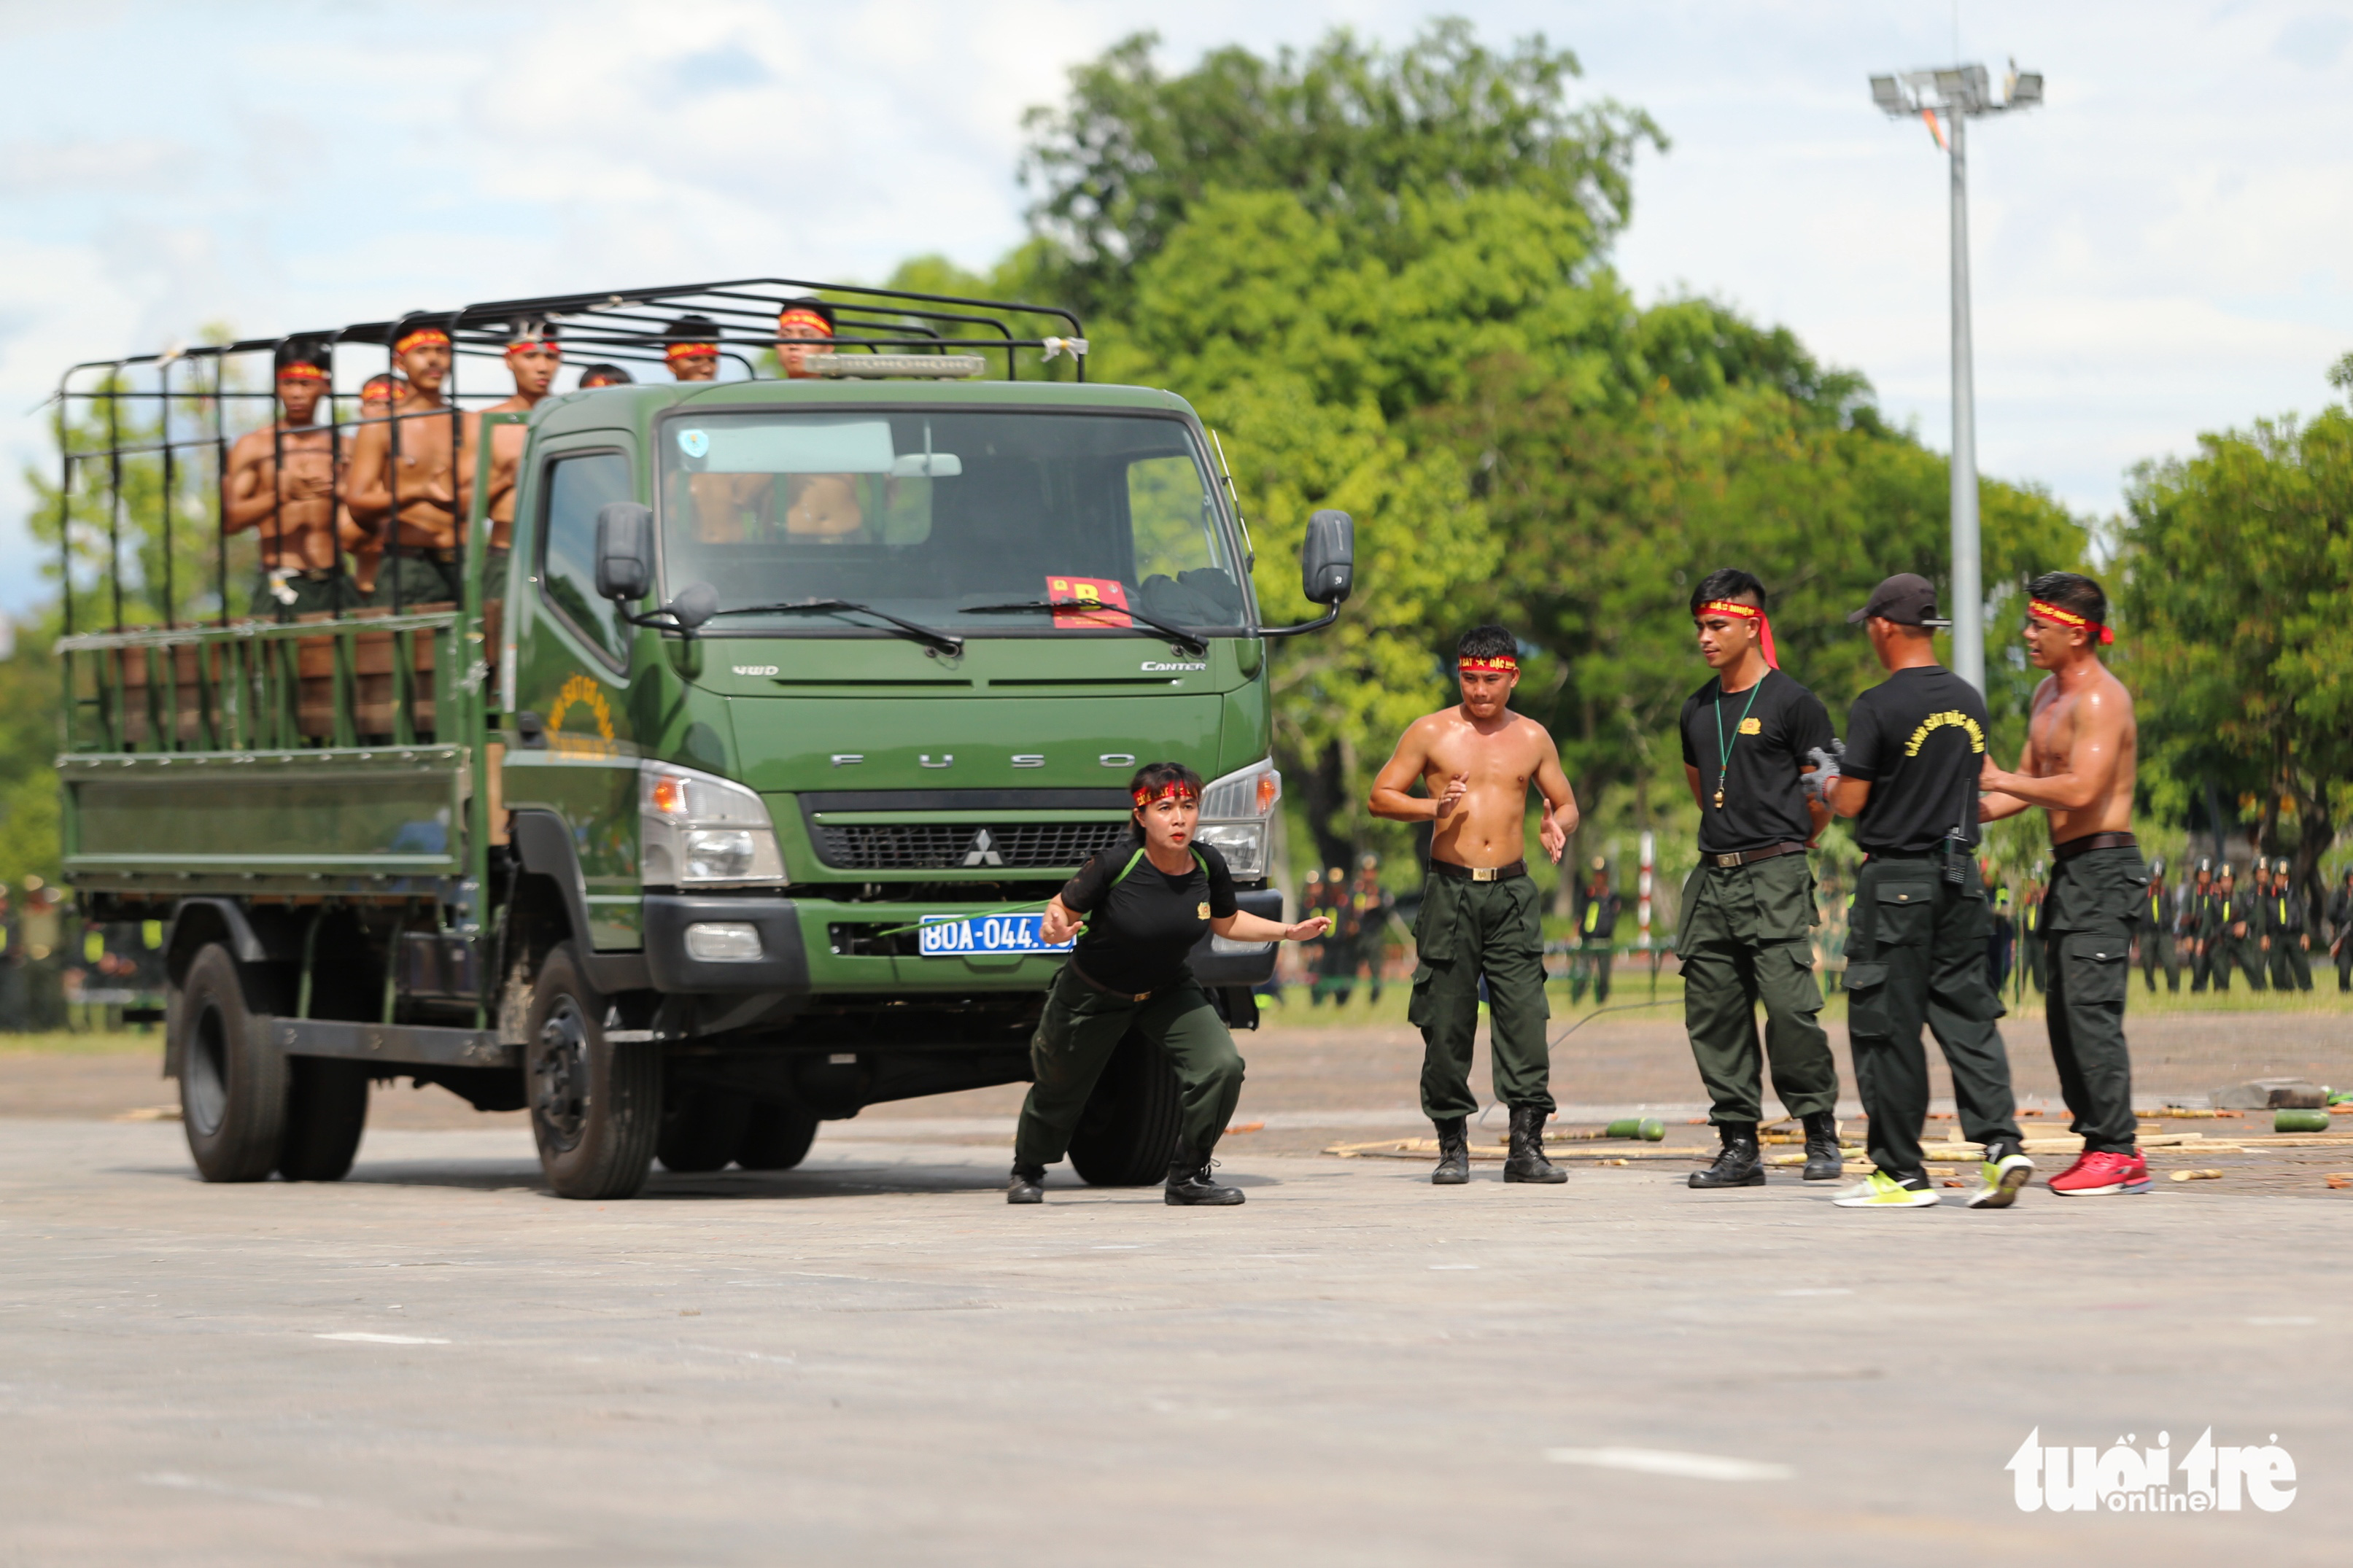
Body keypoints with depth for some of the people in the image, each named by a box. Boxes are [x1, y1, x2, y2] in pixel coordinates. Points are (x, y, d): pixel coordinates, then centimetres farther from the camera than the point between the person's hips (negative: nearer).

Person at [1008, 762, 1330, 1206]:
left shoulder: (1209, 865, -16)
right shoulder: (1117, 864, -30)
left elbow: (1226, 923, 4)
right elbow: (1063, 908, -17)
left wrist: (1288, 932, -7)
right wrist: (1055, 930, -40)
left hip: (1168, 991, 3)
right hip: (1092, 994, -3)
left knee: (1222, 1066, -21)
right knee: (1059, 1089, 18)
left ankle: (1188, 1177, 0)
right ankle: (1027, 1170, 51)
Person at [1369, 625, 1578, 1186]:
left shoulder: (1532, 738, 12)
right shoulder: (1430, 733, 5)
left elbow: (1565, 801, 20)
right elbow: (1380, 796, 4)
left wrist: (1558, 827, -4)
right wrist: (1434, 808, -13)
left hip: (1512, 892, 1)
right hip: (1450, 890, -1)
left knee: (1525, 1017, -8)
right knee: (1446, 1023, -2)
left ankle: (1526, 1147, -8)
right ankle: (1452, 1147, 7)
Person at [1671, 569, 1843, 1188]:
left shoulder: (1792, 703, -4)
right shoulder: (1697, 711, 15)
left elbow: (1825, 796, -1)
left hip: (1774, 877, -7)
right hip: (1713, 876, 7)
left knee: (1789, 1007, -13)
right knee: (1713, 1014, 3)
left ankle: (1820, 1132, 0)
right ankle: (1739, 1146, 8)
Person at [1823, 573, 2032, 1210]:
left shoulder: (1878, 706, -13)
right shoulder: (1969, 701, 8)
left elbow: (1852, 801, -11)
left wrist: (1831, 790, 11)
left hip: (1896, 881, -6)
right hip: (1960, 873, 6)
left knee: (1886, 1025, 1)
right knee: (1967, 1015, 9)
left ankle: (1901, 1172, 3)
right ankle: (2001, 1142, -6)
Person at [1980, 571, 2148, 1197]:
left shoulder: (2101, 699, -14)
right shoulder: (2048, 694, 17)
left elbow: (2081, 790, -25)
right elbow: (2031, 782, 24)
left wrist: (2000, 782, -17)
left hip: (2103, 868, -10)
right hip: (2069, 869, 10)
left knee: (2091, 1009, -14)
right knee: (2063, 1014, 9)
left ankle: (2119, 1152, -14)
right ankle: (2099, 1144, 12)